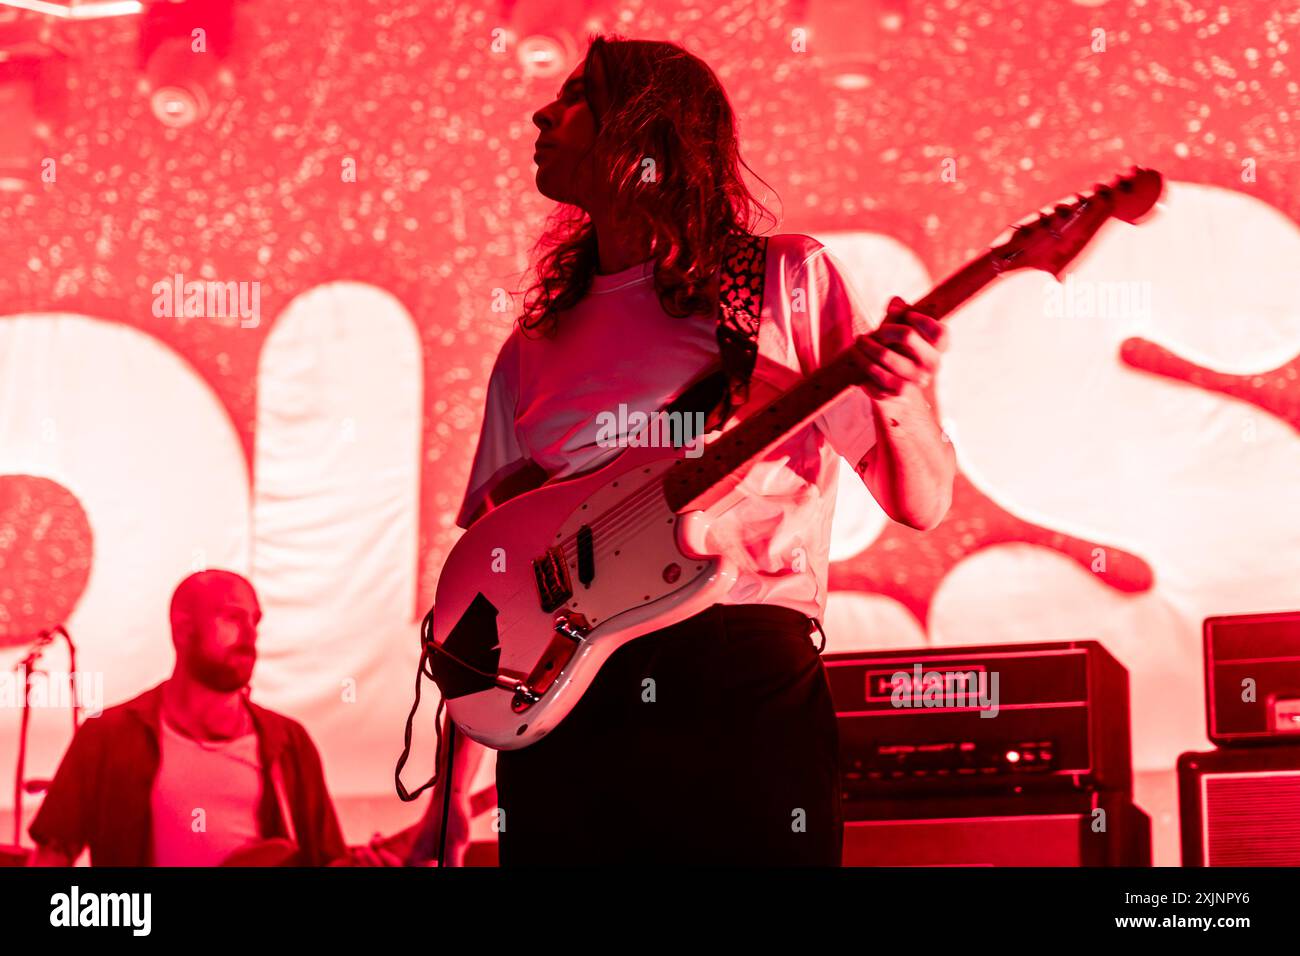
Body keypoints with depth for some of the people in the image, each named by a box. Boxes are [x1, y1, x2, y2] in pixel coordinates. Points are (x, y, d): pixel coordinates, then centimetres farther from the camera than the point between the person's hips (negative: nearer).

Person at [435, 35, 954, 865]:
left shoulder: (788, 283, 7)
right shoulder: (536, 351, 17)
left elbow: (922, 504, 4)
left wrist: (901, 398, -18)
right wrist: (452, 785, 8)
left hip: (745, 694, -3)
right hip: (562, 705, 3)